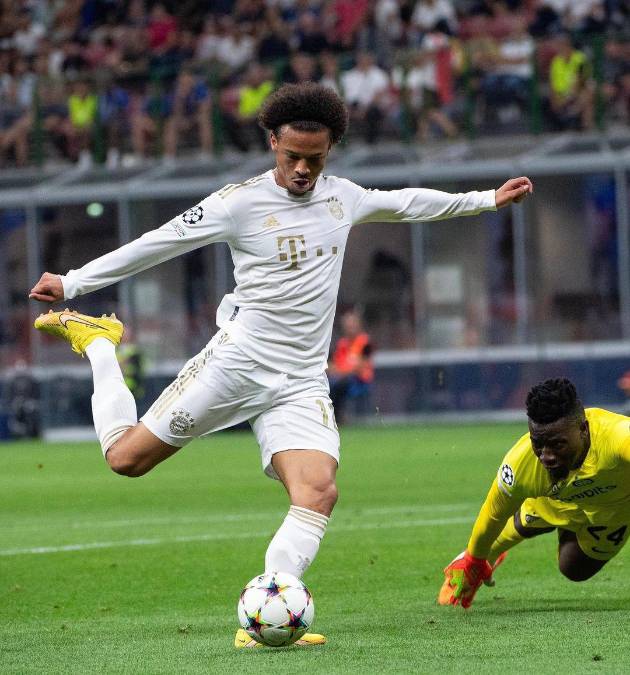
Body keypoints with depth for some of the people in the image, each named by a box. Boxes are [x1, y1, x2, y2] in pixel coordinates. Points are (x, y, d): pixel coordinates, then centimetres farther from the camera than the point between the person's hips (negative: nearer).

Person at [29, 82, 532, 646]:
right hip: (237, 361, -4)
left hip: (302, 384, 4)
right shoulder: (240, 203, -7)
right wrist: (72, 283, -2)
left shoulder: (342, 197, 10)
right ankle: (97, 342, 25)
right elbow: (156, 245, -3)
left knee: (319, 493, -19)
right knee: (126, 457, -3)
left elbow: (406, 203, 27)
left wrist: (488, 199, 32)